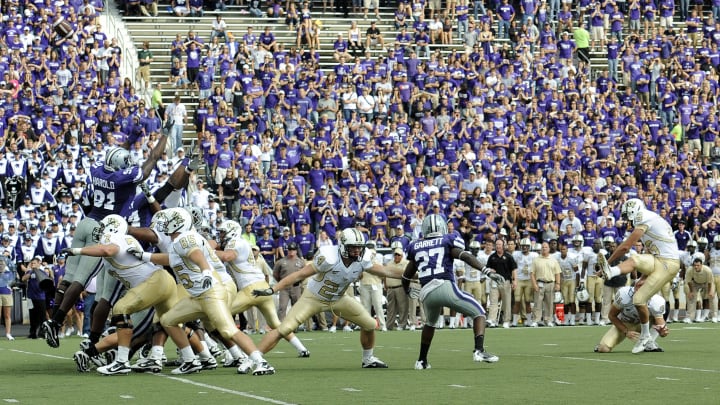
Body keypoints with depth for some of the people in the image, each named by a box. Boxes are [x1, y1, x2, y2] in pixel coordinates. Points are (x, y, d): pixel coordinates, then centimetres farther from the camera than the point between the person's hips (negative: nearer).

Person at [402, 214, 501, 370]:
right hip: (445, 286, -4)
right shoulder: (448, 240, 9)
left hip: (426, 293, 4)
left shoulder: (416, 246, 20)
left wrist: (406, 289, 49)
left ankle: (422, 360, 35)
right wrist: (487, 271, -13)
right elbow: (465, 256, -8)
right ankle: (479, 350, -12)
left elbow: (407, 274, 28)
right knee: (478, 313, 8)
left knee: (430, 323, 33)